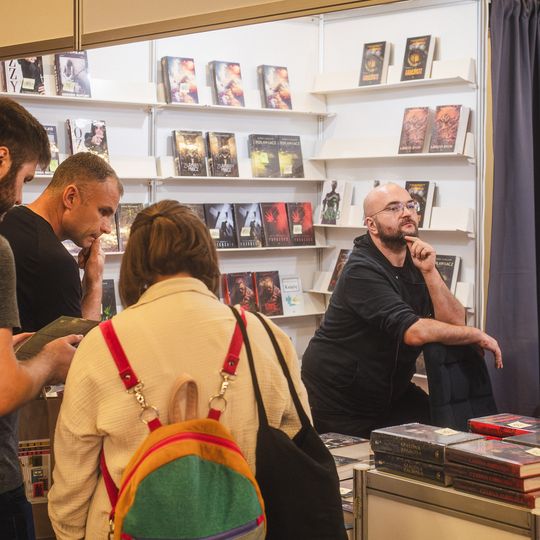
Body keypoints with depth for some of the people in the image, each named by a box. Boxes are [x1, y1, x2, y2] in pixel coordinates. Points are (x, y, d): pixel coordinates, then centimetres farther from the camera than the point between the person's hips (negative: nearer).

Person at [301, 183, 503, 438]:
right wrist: (477, 335, -23)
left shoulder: (416, 262, 1)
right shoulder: (362, 271, -24)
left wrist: (429, 272, -22)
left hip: (392, 392, 7)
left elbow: (454, 322, -9)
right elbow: (414, 331, -34)